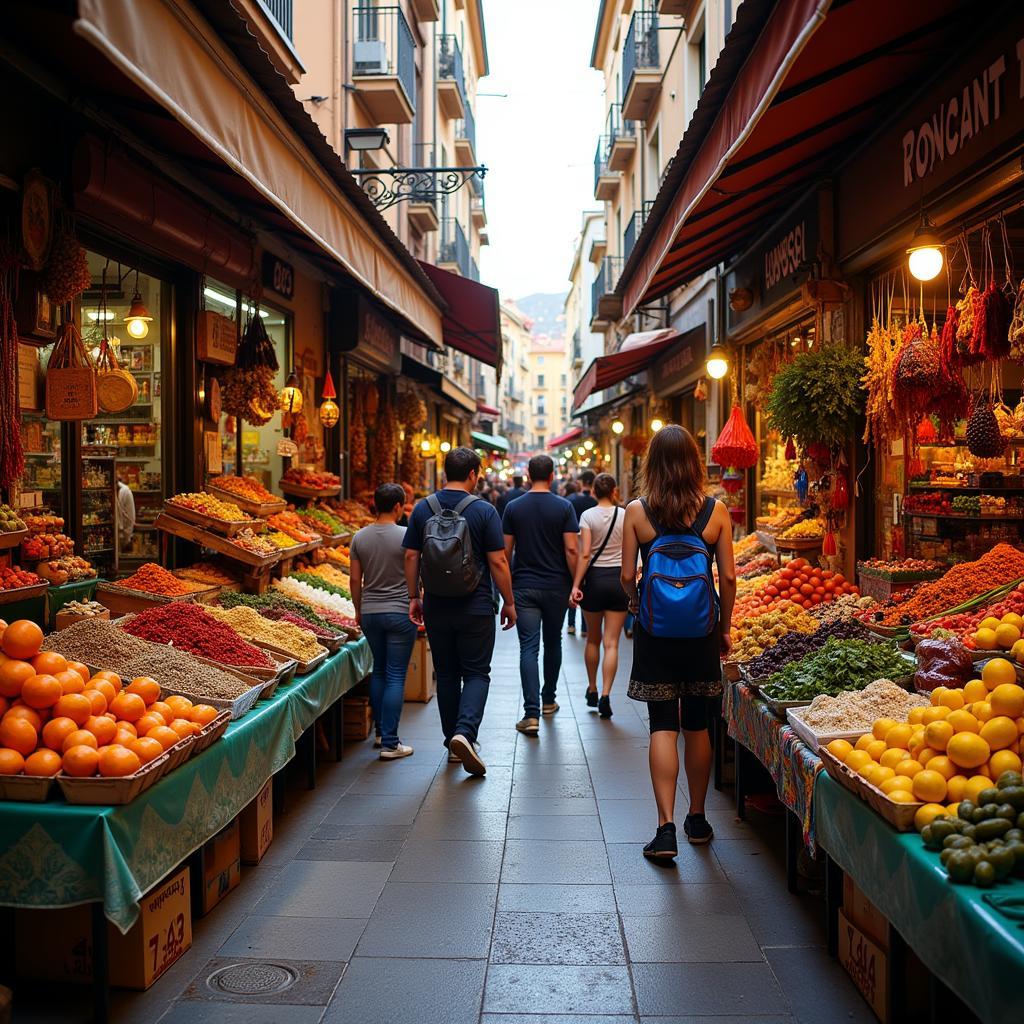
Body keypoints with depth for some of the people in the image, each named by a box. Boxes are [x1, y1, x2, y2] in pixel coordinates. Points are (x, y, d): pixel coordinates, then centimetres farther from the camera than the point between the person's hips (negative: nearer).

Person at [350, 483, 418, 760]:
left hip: (370, 612, 5)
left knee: (378, 672, 19)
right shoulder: (406, 536, -11)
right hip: (400, 613, -5)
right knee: (396, 676, -1)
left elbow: (355, 579, 6)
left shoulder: (360, 537, 2)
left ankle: (380, 732, 26)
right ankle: (390, 743, -1)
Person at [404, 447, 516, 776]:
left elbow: (411, 556, 3)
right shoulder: (483, 511, -8)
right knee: (476, 672, 5)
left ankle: (453, 743, 20)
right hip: (475, 607, -3)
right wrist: (509, 602, 1)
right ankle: (465, 731, -16)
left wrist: (414, 596, 13)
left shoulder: (422, 509, 2)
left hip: (436, 607, 3)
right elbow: (498, 561, -8)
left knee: (446, 673, 13)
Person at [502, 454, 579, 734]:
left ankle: (531, 713, -12)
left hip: (523, 586, 0)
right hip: (556, 585, 0)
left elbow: (505, 551, 0)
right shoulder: (564, 507, -5)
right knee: (553, 642, 18)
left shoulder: (513, 507, -1)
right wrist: (575, 583, 0)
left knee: (529, 647, -3)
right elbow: (571, 549, -10)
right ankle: (548, 700, 32)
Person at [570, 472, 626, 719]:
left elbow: (585, 554, -12)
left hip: (594, 578, 0)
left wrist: (576, 585, -10)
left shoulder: (588, 516, -6)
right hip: (619, 578, 0)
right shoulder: (625, 515, -1)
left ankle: (592, 690, 28)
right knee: (611, 643, 0)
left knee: (593, 639, 17)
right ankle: (605, 696, -9)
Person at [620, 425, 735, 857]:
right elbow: (728, 577, -2)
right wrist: (724, 627, 11)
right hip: (702, 631, 2)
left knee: (663, 727, 4)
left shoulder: (636, 511, -7)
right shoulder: (715, 510, -4)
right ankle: (697, 819, 27)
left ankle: (666, 828, -1)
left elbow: (627, 575, -4)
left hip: (654, 630, -1)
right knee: (697, 724, 15)